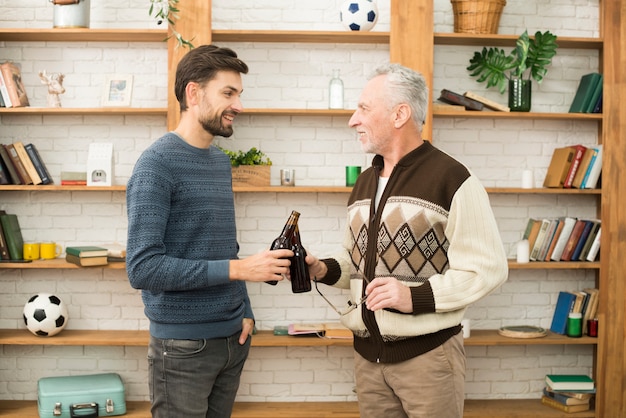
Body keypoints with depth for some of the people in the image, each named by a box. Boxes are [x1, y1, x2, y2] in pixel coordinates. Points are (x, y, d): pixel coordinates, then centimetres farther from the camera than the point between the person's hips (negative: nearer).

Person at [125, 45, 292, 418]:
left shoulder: (221, 162, 9)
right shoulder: (157, 164, -14)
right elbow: (143, 268, -21)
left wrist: (245, 313, 8)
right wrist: (239, 269, -21)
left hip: (232, 338, 7)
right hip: (184, 346, -7)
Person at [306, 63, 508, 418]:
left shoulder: (452, 178, -11)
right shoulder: (364, 183, 12)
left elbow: (488, 268, -15)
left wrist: (417, 297, -23)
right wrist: (325, 270, 2)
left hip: (428, 354, -6)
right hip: (368, 354, 6)